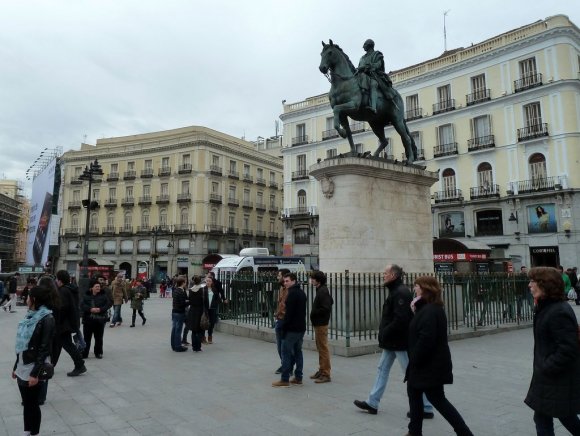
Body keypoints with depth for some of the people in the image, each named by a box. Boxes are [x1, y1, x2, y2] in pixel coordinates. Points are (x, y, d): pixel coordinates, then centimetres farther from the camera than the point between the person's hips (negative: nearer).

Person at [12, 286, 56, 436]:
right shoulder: (30, 316, 9)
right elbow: (22, 345, 15)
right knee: (26, 404, 15)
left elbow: (44, 349, -18)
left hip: (33, 369, -7)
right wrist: (16, 366, 16)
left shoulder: (47, 319, -16)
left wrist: (35, 373, -20)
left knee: (32, 404, 5)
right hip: (23, 368, 7)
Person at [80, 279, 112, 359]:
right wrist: (90, 309, -22)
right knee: (87, 338, 6)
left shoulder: (103, 295, 2)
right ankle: (84, 353, 16)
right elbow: (82, 305, -7)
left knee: (99, 338, 9)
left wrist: (100, 309, -18)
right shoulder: (86, 296, 1)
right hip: (88, 320, 0)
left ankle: (98, 353, 21)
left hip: (100, 320, 0)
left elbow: (108, 304, -4)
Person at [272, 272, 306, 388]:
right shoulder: (302, 293, 15)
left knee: (286, 352, -4)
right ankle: (298, 378, 18)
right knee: (298, 352, 14)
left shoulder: (292, 293, -15)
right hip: (301, 328, 9)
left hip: (292, 329, -9)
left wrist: (283, 327, -15)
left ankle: (284, 380, -1)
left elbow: (289, 313, -20)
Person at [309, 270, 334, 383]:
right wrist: (314, 313, 12)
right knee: (320, 348, 17)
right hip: (318, 323, 10)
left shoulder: (323, 292, -18)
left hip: (321, 324, -10)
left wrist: (313, 313, -14)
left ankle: (326, 374, 2)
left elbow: (326, 309, -25)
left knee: (323, 349, -4)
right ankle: (321, 370, 27)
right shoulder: (321, 290, 12)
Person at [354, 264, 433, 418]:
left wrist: (385, 334, -20)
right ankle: (372, 403, 22)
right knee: (382, 369, 14)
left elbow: (401, 319, -28)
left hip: (400, 342, -10)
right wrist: (384, 335, 10)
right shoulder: (395, 291, 12)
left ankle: (426, 408, 15)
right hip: (392, 342, 11)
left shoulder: (401, 293, -20)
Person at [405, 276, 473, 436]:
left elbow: (426, 340, -29)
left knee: (437, 399, 1)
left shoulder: (430, 311, -24)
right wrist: (415, 311, 1)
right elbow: (420, 333, 12)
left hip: (431, 365, -11)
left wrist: (414, 360, -18)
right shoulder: (427, 308, 10)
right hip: (428, 363, 11)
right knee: (413, 392, 19)